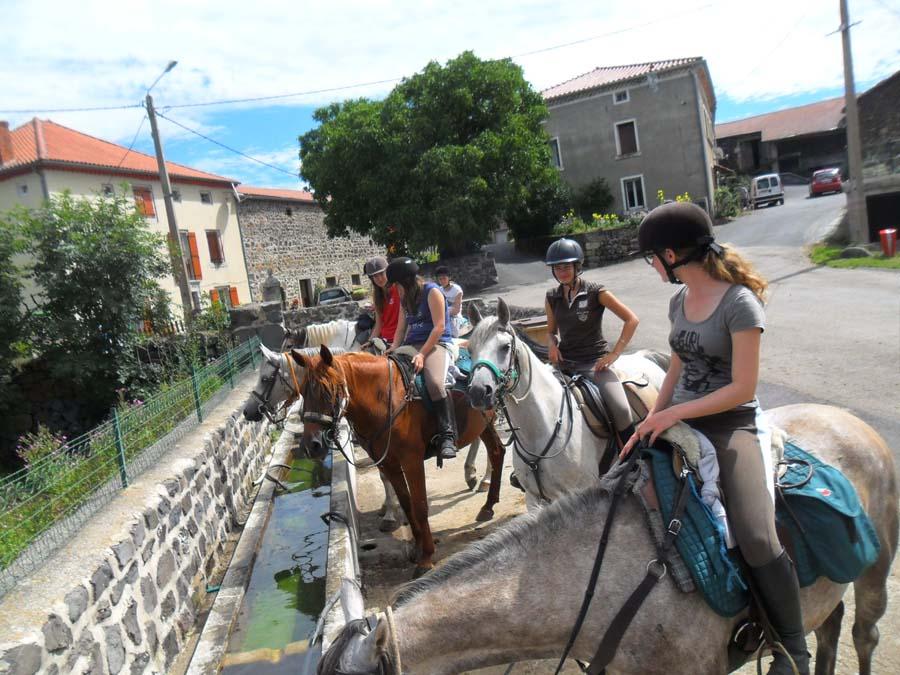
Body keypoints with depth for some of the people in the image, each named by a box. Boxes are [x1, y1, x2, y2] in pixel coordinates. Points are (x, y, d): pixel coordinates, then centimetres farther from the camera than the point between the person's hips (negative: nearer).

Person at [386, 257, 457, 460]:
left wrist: (422, 354, -20)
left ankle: (448, 436, -29)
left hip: (436, 344, -8)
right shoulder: (405, 298, 19)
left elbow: (439, 327, -13)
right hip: (411, 346, 8)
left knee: (435, 382, -35)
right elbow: (401, 329, 21)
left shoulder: (432, 292, -5)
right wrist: (394, 349, 1)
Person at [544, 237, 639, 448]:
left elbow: (631, 320, -5)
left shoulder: (596, 293, -6)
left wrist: (614, 354, -10)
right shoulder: (551, 298, 7)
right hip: (564, 362, 5)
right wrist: (552, 344, -4)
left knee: (621, 409, -24)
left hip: (594, 362, -5)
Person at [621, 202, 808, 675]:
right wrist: (649, 422, 1)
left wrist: (672, 414, -18)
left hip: (731, 425, -7)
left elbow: (742, 388, -17)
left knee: (756, 539, -23)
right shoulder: (679, 300, 7)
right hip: (679, 421, 7)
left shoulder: (739, 303, -15)